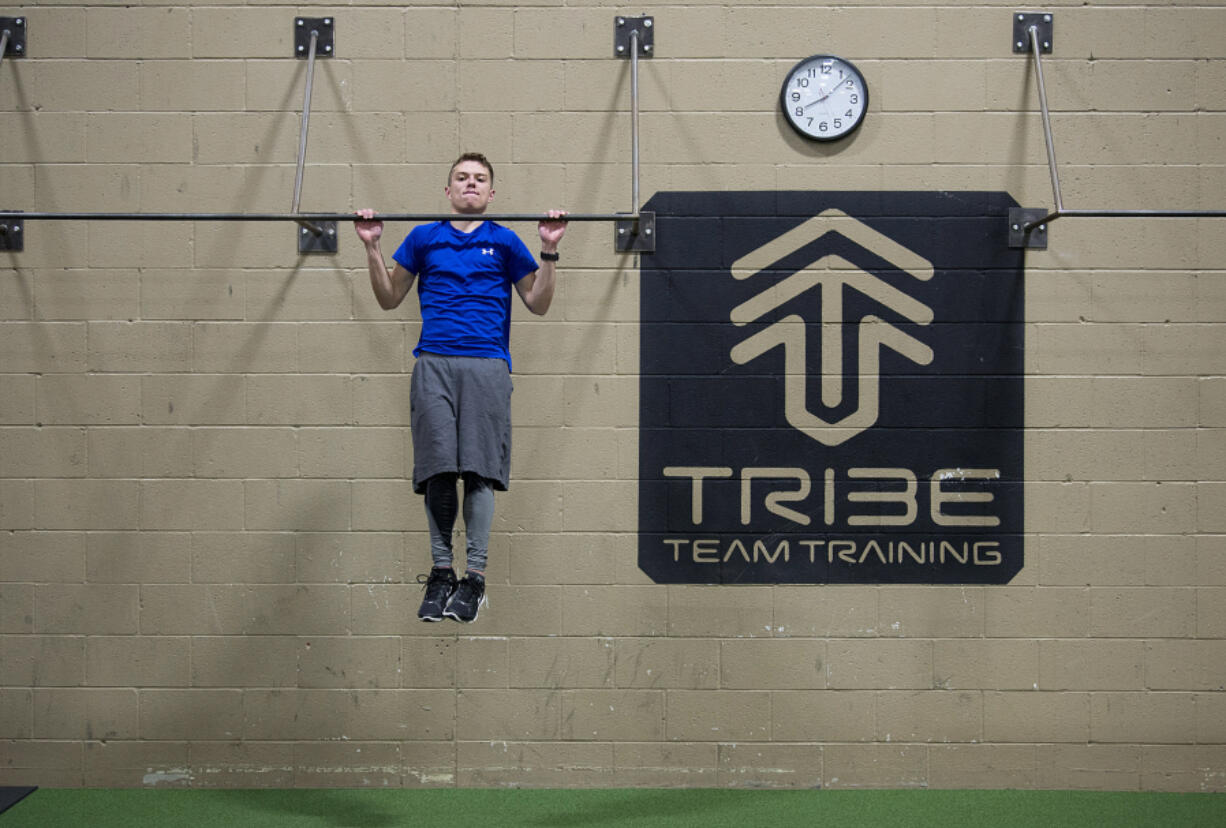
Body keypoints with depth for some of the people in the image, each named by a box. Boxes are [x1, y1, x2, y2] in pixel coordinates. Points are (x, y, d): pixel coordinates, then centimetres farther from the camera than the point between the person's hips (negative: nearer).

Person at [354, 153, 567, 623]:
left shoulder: (504, 241, 16)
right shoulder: (424, 239, 18)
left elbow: (538, 304, 13)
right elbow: (389, 299, 18)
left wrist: (549, 251, 1)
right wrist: (371, 247, 6)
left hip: (487, 365, -1)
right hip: (433, 364, 1)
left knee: (479, 470, -9)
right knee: (438, 470, -7)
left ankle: (475, 577, -5)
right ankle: (440, 572, 1)